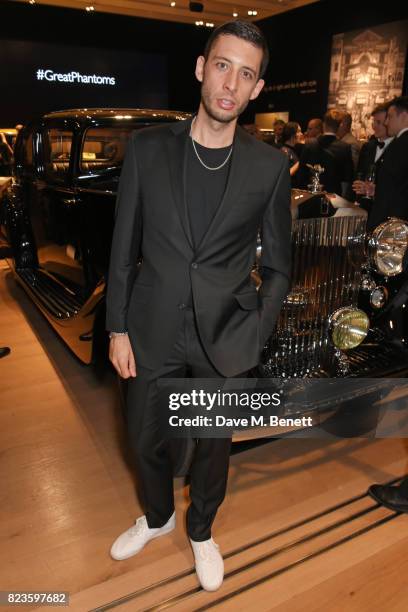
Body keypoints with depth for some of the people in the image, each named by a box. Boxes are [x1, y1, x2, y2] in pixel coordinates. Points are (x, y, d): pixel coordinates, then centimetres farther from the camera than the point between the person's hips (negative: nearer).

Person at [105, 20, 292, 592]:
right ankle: (158, 516, 51)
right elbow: (124, 247, 0)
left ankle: (201, 531, 48)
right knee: (145, 439, 18)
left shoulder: (270, 165, -4)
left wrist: (256, 337, -4)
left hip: (224, 337, 0)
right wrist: (117, 329, -1)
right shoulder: (148, 147, -3)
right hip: (152, 330, 1)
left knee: (214, 445, 17)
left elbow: (277, 265, 2)